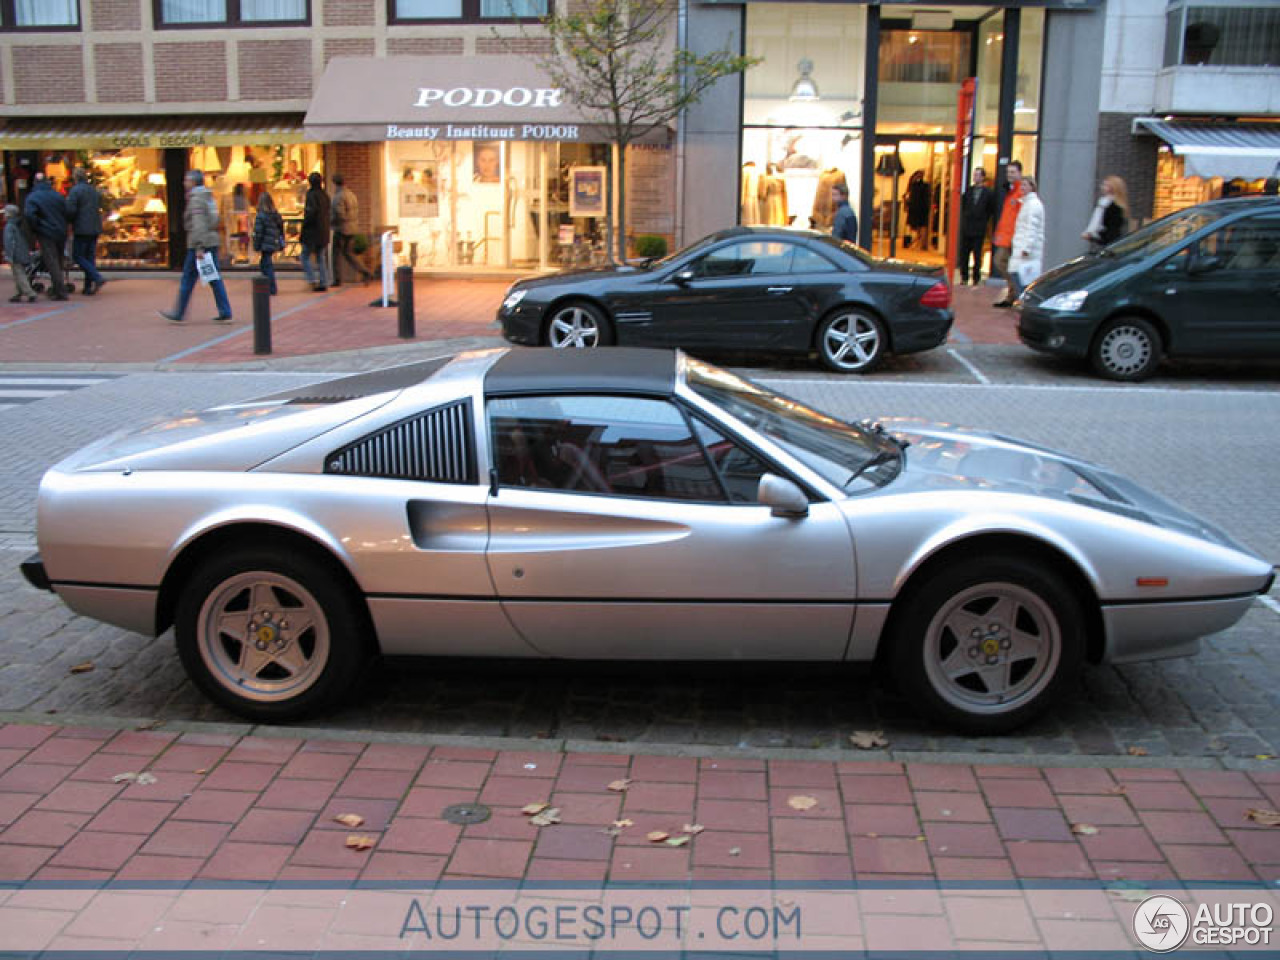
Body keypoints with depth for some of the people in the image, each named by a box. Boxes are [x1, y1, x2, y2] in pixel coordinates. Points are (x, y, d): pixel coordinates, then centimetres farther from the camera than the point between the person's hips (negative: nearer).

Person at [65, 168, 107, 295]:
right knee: (90, 256, 9)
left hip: (82, 229, -7)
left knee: (78, 256, 0)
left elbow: (70, 210, -15)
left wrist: (70, 221, 3)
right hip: (95, 228, 7)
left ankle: (97, 278, -17)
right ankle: (89, 287, 8)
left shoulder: (75, 190, -10)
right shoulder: (94, 190, 12)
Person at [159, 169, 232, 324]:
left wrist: (199, 247, -23)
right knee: (215, 278, 7)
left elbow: (198, 224, -19)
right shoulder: (208, 197, 16)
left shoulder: (196, 198, -12)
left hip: (199, 243, -9)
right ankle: (225, 313, 2)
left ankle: (179, 314, 6)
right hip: (212, 242, 9)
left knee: (188, 279, 0)